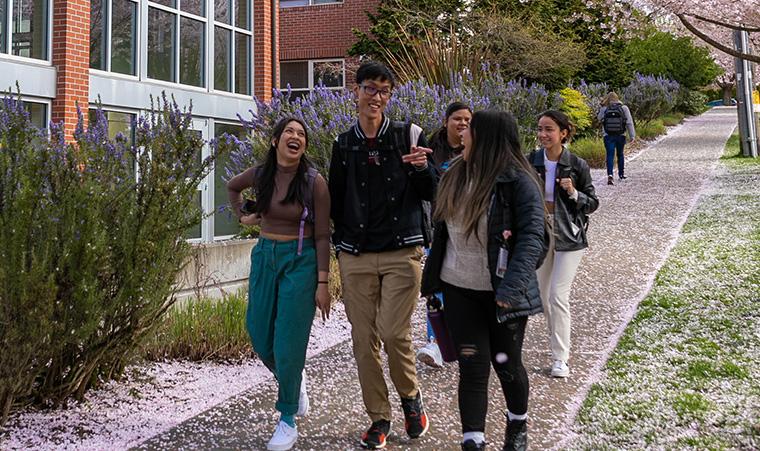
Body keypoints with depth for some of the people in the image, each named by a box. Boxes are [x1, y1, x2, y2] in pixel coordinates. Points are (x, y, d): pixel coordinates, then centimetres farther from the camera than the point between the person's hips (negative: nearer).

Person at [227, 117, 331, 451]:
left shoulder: (314, 182, -12)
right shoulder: (260, 173, 1)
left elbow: (322, 236, -10)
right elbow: (232, 186, 25)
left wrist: (322, 283, -12)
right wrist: (243, 216, 13)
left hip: (300, 261, -5)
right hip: (265, 256, 5)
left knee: (288, 342, -3)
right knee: (259, 334, 9)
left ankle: (287, 421, 13)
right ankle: (295, 382, 38)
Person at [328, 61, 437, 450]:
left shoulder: (408, 136, 2)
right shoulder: (343, 145, 8)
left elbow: (431, 194, 4)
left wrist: (423, 168, -15)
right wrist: (344, 238, 8)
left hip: (402, 253, -3)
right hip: (355, 257, 3)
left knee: (394, 333, -10)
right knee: (364, 338, 5)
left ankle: (411, 396, 20)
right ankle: (378, 418, 20)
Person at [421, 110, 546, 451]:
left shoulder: (519, 182, -13)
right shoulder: (456, 176, 6)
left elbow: (532, 238, -21)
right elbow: (442, 229, 14)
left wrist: (511, 287, -32)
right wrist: (433, 277, 14)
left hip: (500, 293, -4)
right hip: (459, 289, 4)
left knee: (507, 365, 12)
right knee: (472, 366, 2)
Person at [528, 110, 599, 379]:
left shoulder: (577, 165, -8)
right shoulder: (530, 162, -1)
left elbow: (592, 204, -1)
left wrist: (574, 193, -19)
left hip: (568, 237, -4)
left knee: (558, 296, -9)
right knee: (542, 296, 12)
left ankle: (560, 358, 1)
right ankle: (559, 343, 34)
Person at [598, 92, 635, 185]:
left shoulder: (604, 109, -3)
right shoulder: (624, 108, -2)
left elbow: (599, 119, 15)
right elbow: (629, 123, -2)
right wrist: (632, 136, 1)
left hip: (608, 136, -1)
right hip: (620, 136, 1)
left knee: (610, 155, -5)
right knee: (620, 154, 18)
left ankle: (610, 175, -23)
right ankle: (621, 174, 30)